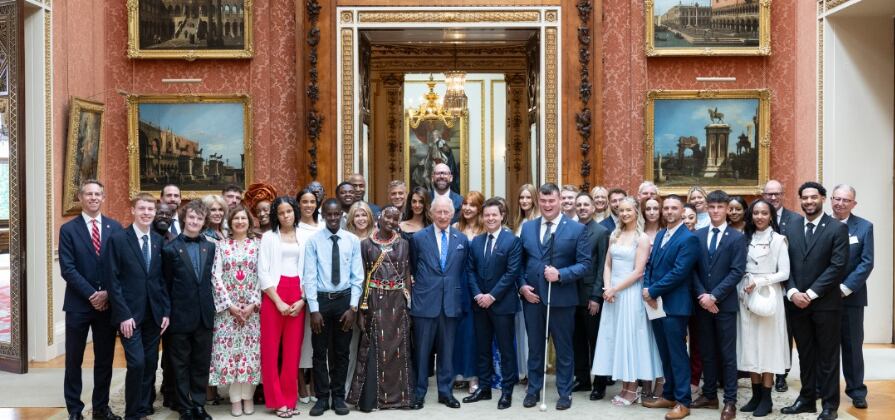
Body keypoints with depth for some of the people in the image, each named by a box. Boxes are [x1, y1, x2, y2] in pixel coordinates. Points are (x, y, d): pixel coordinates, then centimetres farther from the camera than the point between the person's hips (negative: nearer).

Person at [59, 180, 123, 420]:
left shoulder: (115, 227, 6)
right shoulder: (68, 229, -1)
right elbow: (67, 269, -8)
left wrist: (107, 293, -9)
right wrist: (91, 295, -14)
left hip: (108, 303, 2)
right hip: (78, 304, -2)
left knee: (105, 358, 9)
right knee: (74, 359, 5)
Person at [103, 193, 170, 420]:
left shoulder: (159, 241, 9)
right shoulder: (117, 239, -5)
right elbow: (112, 281, -8)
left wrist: (166, 311, 4)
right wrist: (123, 315, -14)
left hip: (154, 314, 5)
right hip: (130, 314, -4)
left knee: (150, 364, 7)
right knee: (137, 363, -10)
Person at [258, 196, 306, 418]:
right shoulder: (269, 237, 4)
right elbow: (263, 273, -2)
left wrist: (302, 300, -5)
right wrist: (279, 302, -10)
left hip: (298, 298, 2)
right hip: (273, 296, -1)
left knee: (293, 350, 3)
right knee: (271, 349, -1)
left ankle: (289, 400, 11)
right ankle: (277, 401, 7)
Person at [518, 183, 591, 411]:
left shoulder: (577, 229, -4)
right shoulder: (527, 227, 8)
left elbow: (585, 264, -8)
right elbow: (520, 262, 12)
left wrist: (560, 274, -20)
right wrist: (522, 286, -3)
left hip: (562, 298, -3)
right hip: (532, 296, 3)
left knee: (563, 348, 7)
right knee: (534, 347, 13)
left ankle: (565, 393, 19)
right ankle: (533, 390, 24)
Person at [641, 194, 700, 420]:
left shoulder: (688, 238, -11)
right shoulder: (660, 235, 15)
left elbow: (679, 272, -19)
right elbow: (650, 264, 13)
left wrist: (653, 291, -14)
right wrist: (647, 288, -5)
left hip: (674, 305, -8)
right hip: (656, 304, 8)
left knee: (677, 354, -1)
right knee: (665, 353, 15)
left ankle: (683, 402, 6)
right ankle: (669, 395, 25)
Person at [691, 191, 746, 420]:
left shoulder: (737, 238, -3)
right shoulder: (697, 235, 8)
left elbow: (737, 272, -10)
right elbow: (693, 269, 5)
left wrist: (714, 296, -15)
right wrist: (701, 295, -8)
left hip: (725, 304, -3)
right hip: (702, 303, 3)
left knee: (727, 354, 2)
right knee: (707, 352, 11)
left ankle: (730, 401, 8)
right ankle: (709, 395, 20)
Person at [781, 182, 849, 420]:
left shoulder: (837, 229, -4)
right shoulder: (791, 230, 10)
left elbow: (838, 267, -11)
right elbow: (786, 266, 7)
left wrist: (810, 293, -15)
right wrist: (792, 292, -10)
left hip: (825, 303, -4)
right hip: (797, 302, 4)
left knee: (828, 356, 4)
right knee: (805, 355, 12)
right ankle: (807, 399, 21)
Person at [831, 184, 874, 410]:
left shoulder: (864, 227, -1)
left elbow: (867, 263, -7)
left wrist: (845, 288, -14)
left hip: (850, 296, -1)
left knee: (852, 345, 6)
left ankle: (856, 390, 16)